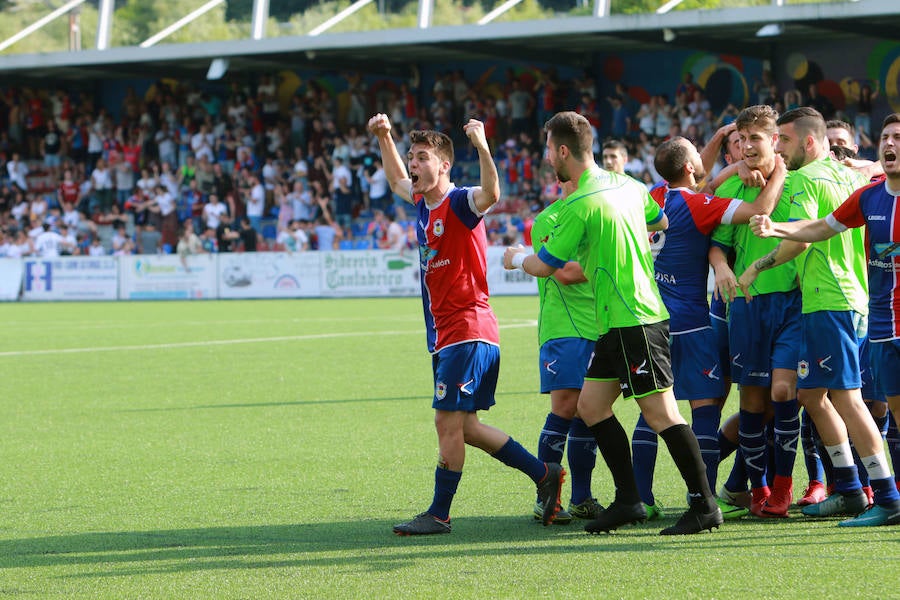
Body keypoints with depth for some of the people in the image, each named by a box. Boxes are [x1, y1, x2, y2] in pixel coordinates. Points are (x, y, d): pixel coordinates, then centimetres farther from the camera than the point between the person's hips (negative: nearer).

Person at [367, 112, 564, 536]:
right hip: (444, 334, 10)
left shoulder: (459, 203, -12)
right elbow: (397, 181, 35)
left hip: (467, 332, -10)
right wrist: (384, 139, 27)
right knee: (462, 426, 11)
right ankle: (543, 474, 21)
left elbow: (491, 193, -35)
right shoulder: (424, 203, 13)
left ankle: (439, 514, -1)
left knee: (448, 421, -8)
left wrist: (482, 146, -47)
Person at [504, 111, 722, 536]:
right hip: (618, 324, 10)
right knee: (591, 405, 12)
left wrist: (516, 259, 16)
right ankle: (628, 501, 12)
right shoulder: (626, 185, 10)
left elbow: (545, 266, -7)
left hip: (633, 321, -10)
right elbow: (662, 221, 27)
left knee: (660, 413, -8)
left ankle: (704, 505, -6)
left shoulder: (580, 204, -16)